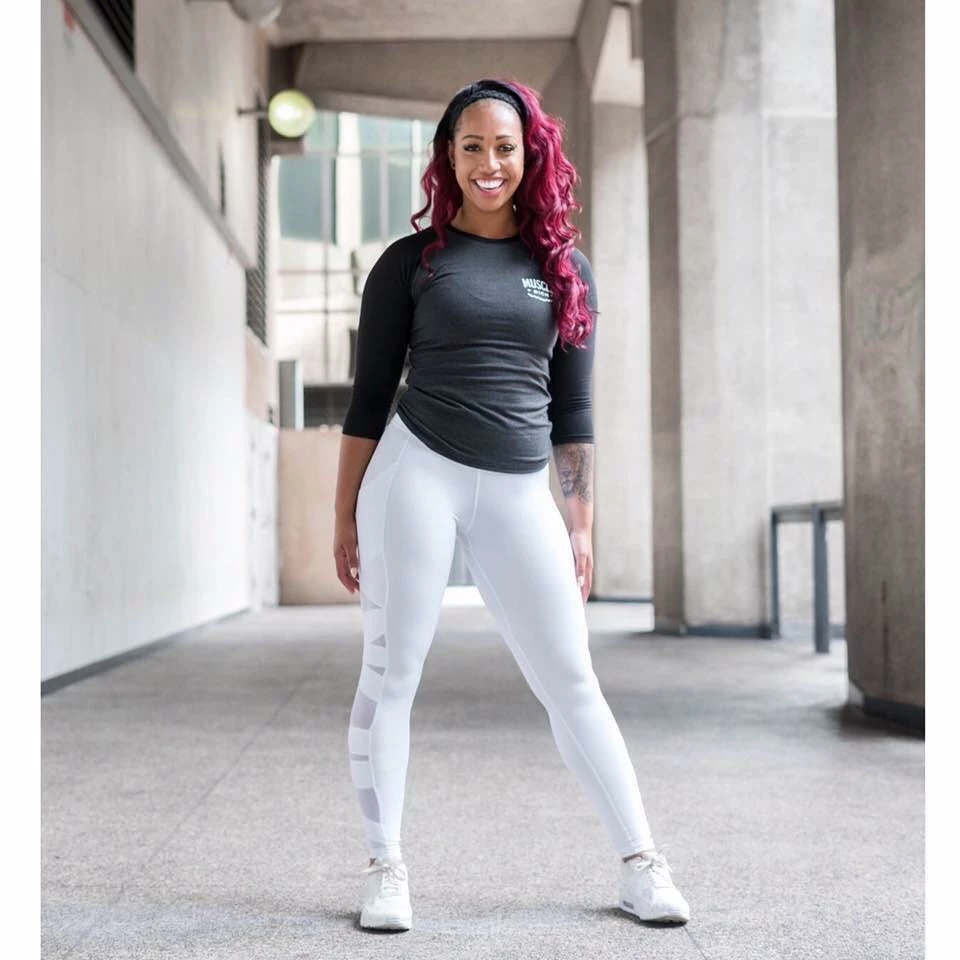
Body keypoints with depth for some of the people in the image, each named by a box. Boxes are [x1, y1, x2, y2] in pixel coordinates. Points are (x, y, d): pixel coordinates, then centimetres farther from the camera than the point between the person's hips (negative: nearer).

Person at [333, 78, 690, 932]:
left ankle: (641, 862, 11)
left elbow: (573, 410, 12)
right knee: (390, 675, 1)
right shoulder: (411, 260, 3)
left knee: (571, 681, 4)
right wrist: (346, 516, 1)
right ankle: (386, 868, 12)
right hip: (415, 474, -1)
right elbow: (368, 399, 5)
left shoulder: (565, 267, 10)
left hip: (519, 491, 2)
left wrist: (581, 526, 8)